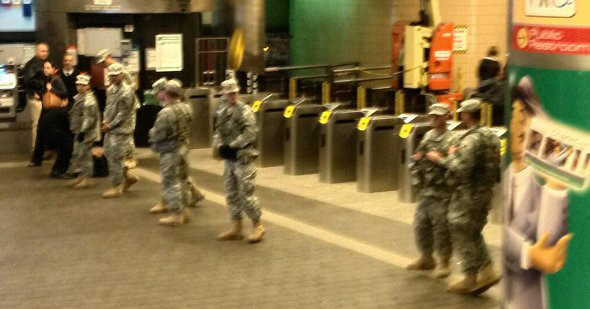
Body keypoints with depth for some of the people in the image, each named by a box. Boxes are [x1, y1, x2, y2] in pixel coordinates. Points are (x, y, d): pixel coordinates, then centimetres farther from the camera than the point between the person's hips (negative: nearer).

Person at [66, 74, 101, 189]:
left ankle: (87, 179, 2)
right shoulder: (79, 97, 13)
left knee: (85, 154, -5)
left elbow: (90, 118, -24)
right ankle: (81, 176, 26)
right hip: (79, 131, 10)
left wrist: (83, 131, -24)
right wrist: (75, 129, 22)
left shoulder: (89, 100, -19)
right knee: (77, 154, 16)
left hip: (87, 132, -10)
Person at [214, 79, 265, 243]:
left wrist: (232, 146, -20)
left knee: (246, 193, -6)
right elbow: (218, 131, 14)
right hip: (229, 158, 7)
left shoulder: (245, 110, -10)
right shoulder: (222, 111, 11)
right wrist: (219, 146, -5)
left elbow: (250, 132, -19)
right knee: (231, 194, 11)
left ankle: (257, 226, 7)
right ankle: (236, 228, 19)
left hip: (243, 157, -7)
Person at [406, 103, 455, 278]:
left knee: (441, 227, -3)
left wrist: (440, 160, -22)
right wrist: (417, 159, 6)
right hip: (425, 190, 7)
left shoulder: (451, 140, -10)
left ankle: (444, 262, 10)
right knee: (421, 225, 13)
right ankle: (426, 258, 29)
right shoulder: (428, 136, 12)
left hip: (442, 193, -7)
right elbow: (418, 157, 26)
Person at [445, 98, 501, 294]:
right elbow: (497, 167, 16)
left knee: (462, 235, 3)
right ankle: (487, 271, 14)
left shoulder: (470, 140, -20)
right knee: (474, 234, 19)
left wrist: (452, 155, -10)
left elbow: (459, 170, -25)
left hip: (468, 195, -9)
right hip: (485, 193, 9)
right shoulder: (491, 137, 9)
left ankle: (470, 278, 8)